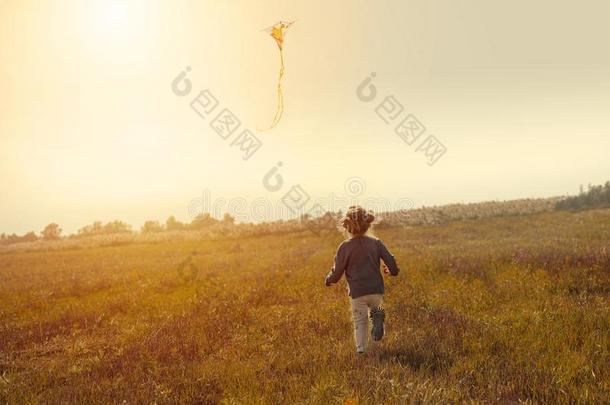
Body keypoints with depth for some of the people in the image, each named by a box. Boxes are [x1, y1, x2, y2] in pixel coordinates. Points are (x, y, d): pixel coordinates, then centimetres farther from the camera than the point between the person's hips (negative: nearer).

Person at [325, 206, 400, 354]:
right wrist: (392, 270, 25)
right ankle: (377, 315, -10)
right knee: (375, 309, 26)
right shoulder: (375, 242, 2)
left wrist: (329, 280, 19)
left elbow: (337, 272, -2)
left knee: (360, 321, 12)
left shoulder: (345, 246, -4)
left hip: (357, 292, -2)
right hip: (376, 289, 2)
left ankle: (361, 348, -4)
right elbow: (390, 260, 3)